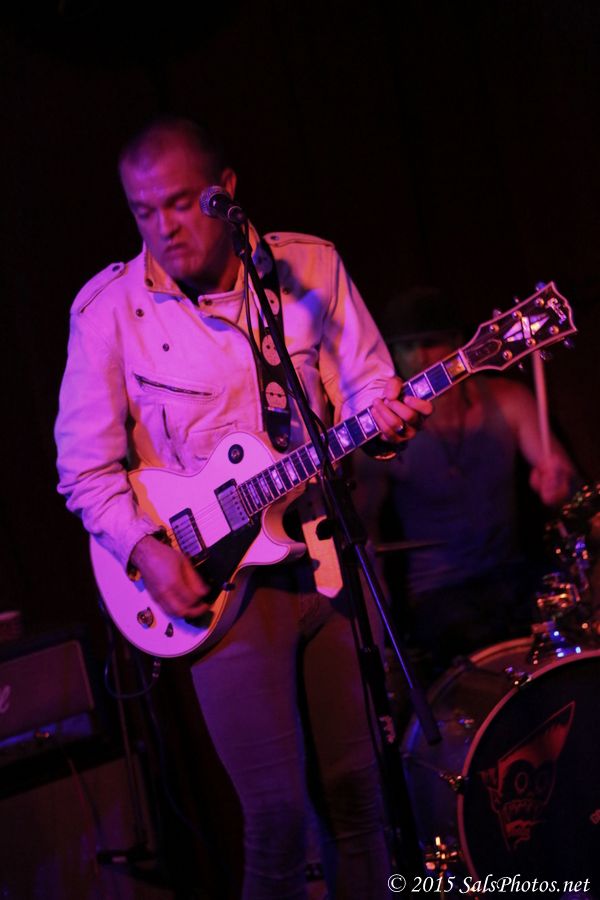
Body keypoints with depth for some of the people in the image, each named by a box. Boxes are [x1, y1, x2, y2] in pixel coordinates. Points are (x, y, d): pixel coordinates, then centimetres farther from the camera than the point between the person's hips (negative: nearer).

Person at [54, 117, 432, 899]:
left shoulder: (310, 266, 1)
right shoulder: (108, 308, -5)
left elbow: (368, 385, 7)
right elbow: (86, 467, -2)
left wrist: (386, 419, -15)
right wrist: (145, 550, -15)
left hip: (325, 553, 3)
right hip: (216, 577, -3)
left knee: (356, 784, 9)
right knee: (277, 813, -6)